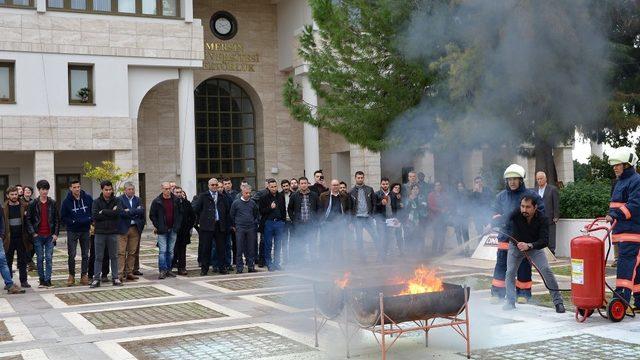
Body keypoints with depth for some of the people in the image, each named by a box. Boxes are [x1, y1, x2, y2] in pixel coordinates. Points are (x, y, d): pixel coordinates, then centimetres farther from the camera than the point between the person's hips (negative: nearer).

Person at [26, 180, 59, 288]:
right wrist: (33, 233, -6)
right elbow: (28, 219, 3)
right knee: (40, 258, 5)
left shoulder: (52, 203, 5)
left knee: (49, 258, -2)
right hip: (38, 236, 0)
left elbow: (57, 219, 7)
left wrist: (56, 233, -1)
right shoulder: (33, 204, 2)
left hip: (50, 236, 0)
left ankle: (48, 280, 2)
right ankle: (42, 280, 13)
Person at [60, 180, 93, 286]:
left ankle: (84, 275, 15)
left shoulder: (88, 198, -2)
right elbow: (63, 218, -1)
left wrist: (90, 219, -9)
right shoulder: (66, 201, -6)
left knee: (85, 255, 6)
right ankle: (71, 276, 11)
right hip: (72, 231, -2)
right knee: (72, 255, -1)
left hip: (85, 230, 2)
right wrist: (73, 222, -15)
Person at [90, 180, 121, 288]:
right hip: (100, 232, -1)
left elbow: (117, 213, -14)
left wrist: (103, 212, -11)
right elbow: (94, 215, -13)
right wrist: (110, 213, -12)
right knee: (98, 257, 3)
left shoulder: (116, 201, 4)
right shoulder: (96, 202, 2)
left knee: (114, 256, 7)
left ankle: (115, 278, 14)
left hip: (113, 232, 1)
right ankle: (96, 279, 7)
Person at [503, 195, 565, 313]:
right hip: (516, 246, 1)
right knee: (510, 272, -7)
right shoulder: (515, 214, -28)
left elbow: (545, 241, -33)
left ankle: (558, 302, -2)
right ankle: (510, 302, 8)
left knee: (546, 270, -12)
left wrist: (529, 245, -49)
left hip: (534, 246, -1)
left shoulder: (542, 219, -28)